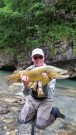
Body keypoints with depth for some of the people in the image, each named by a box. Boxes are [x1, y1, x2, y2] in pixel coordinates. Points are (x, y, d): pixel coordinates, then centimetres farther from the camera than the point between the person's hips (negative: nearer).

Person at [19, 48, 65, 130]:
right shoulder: (29, 70, -13)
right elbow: (26, 93, -17)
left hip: (45, 100, -3)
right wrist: (26, 84, -40)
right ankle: (36, 111, 22)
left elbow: (49, 95, -27)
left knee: (40, 125, -13)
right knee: (22, 120, -2)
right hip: (32, 98, 4)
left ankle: (54, 111, 11)